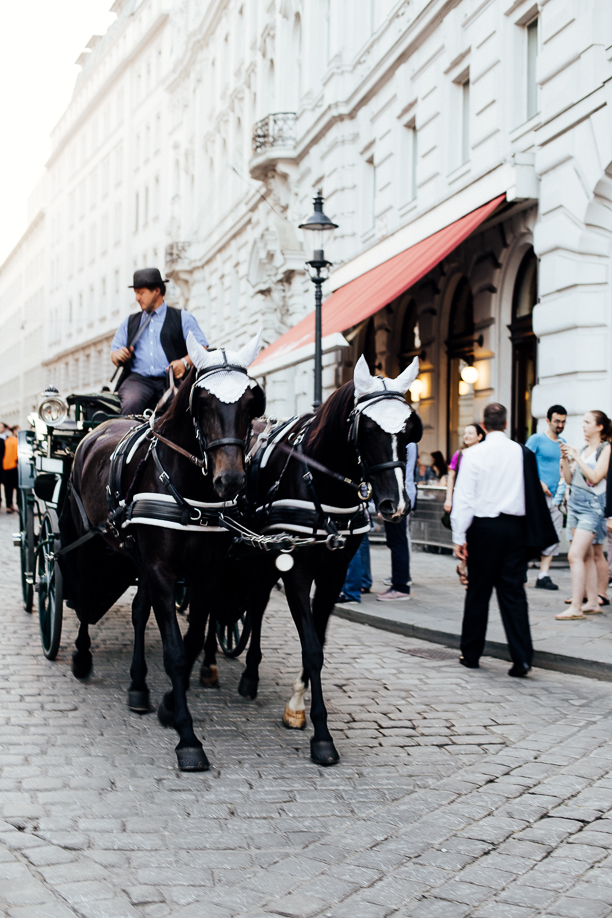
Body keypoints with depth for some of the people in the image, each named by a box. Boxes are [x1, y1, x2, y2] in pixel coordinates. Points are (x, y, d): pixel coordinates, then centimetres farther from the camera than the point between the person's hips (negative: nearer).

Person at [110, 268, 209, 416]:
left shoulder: (182, 318, 14)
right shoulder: (129, 323, 26)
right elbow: (114, 354, 23)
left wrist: (185, 362, -15)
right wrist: (117, 355, -2)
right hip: (138, 379, 2)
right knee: (131, 403, -32)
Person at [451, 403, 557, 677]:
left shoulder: (473, 454, -8)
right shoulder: (523, 453, -1)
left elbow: (464, 498, -8)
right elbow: (534, 496, 4)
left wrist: (459, 537, -3)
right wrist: (536, 535, 11)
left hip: (484, 528, -2)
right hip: (515, 528, 2)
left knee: (478, 592, 9)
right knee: (513, 592, 5)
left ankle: (471, 654, 19)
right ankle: (522, 657, -3)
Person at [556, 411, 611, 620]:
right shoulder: (584, 449, 14)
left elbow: (595, 477, -17)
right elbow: (569, 479, 14)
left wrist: (576, 457, -13)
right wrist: (565, 459, 0)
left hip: (592, 505, -7)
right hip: (575, 503, 8)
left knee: (575, 555, -15)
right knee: (587, 556, 10)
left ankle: (575, 607, -15)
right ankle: (592, 603, 15)